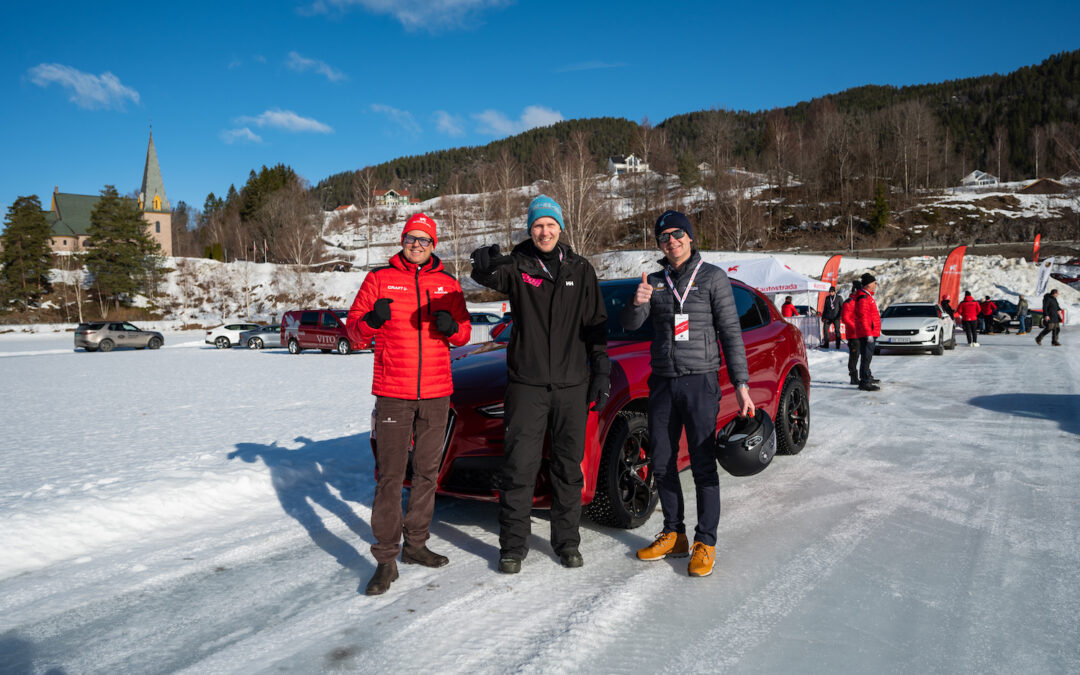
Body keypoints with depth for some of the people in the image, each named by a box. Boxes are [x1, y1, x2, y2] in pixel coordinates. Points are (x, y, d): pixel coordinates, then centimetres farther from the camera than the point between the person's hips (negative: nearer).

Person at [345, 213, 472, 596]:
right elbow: (353, 329, 2)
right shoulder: (379, 279, 3)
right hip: (393, 394, -3)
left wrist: (452, 326, -11)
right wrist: (372, 321, -20)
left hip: (436, 393, 4)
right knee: (390, 475, -4)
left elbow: (464, 335, 12)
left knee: (428, 471, 12)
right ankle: (386, 560, 3)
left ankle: (415, 544, 28)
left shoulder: (447, 285, 10)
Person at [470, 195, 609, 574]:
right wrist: (485, 265, -48)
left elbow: (595, 325, 10)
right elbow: (487, 276, -24)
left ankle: (567, 541, 24)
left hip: (572, 385, 2)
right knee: (519, 467, 1)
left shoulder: (580, 270, 8)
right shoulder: (517, 265, 0)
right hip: (527, 385, -2)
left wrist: (601, 372, 4)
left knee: (569, 467, 10)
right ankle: (513, 546, 14)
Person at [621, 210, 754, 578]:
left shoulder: (713, 277, 0)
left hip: (700, 381, -4)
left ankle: (705, 542, 8)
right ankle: (673, 534, 22)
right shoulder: (654, 281, 11)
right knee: (662, 465, 8)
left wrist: (741, 383, -9)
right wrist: (637, 303, -24)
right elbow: (629, 324, 0)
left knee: (703, 464, -2)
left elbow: (731, 332, -2)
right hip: (662, 382, 4)